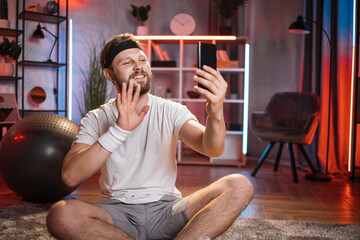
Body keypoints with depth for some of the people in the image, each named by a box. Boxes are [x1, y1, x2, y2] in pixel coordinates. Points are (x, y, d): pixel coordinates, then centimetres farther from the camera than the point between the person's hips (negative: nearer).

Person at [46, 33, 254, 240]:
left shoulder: (171, 112, 3)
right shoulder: (96, 120, 3)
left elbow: (212, 149, -15)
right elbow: (70, 177, -14)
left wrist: (216, 114, -38)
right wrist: (119, 130, -23)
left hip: (166, 210, 0)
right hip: (118, 212, 1)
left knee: (240, 187, -21)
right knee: (60, 215, -32)